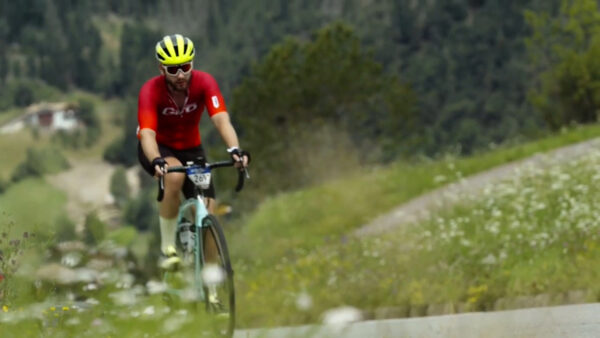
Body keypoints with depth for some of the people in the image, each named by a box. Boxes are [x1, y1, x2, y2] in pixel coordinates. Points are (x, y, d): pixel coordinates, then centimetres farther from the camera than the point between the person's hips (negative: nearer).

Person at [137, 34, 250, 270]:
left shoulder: (204, 82, -23)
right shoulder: (151, 91, -28)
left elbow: (221, 119, -36)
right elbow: (147, 133, -39)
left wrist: (234, 149, -55)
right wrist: (156, 161, -60)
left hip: (191, 149, 3)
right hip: (158, 149, -3)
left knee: (208, 212, -12)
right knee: (175, 175, -37)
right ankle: (167, 248, -23)